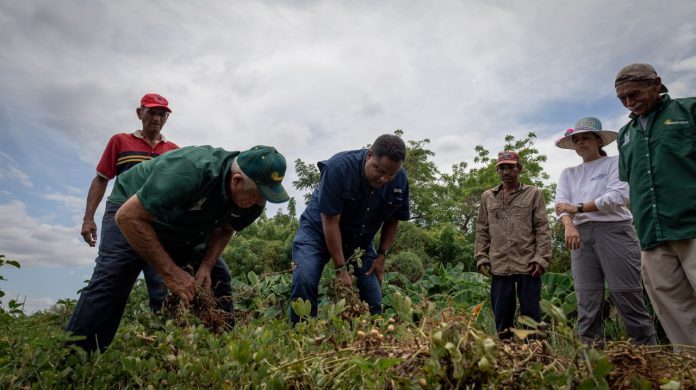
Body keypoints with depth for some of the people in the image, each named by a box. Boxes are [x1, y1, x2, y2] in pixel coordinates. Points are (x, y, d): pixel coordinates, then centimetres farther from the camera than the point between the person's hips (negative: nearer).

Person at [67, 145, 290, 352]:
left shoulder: (252, 198, -19)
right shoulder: (191, 170, -41)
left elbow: (224, 231, -1)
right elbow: (128, 217, -36)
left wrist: (205, 266, -20)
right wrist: (170, 272, -36)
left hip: (184, 228, 6)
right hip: (132, 209, -5)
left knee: (217, 280, -5)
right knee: (112, 279, -24)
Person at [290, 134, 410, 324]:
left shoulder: (400, 180, -15)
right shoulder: (339, 167, -29)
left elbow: (393, 220, 2)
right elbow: (330, 222, -27)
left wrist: (382, 255, -4)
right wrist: (341, 269, -25)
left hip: (360, 239, 4)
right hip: (319, 230, -3)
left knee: (372, 293, -4)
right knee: (304, 281, -24)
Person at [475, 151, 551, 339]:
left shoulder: (534, 194, 6)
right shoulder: (487, 197, 13)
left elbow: (543, 229, 1)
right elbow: (482, 231, 12)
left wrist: (541, 258, -8)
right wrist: (482, 258, 4)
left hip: (527, 265, -2)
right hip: (499, 266, 3)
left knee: (531, 313, 4)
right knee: (501, 314, 9)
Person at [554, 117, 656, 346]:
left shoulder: (615, 162, 8)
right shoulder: (568, 174, 19)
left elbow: (618, 196, -8)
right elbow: (561, 204, 4)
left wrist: (578, 208, -9)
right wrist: (569, 225, -16)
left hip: (614, 231, -3)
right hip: (581, 236, 4)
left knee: (627, 299, -6)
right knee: (587, 303, -1)